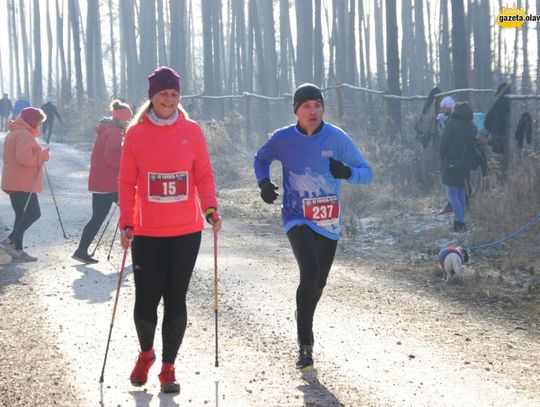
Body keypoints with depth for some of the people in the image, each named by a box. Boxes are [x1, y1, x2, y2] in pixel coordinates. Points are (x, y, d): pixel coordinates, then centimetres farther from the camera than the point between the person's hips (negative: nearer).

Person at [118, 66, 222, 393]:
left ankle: (168, 367, 18)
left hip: (186, 231, 0)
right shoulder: (136, 133, 0)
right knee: (146, 300, -1)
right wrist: (126, 223, -6)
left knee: (176, 300, 3)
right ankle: (146, 354, 28)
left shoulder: (192, 131, 1)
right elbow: (127, 182, 3)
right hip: (147, 232, 0)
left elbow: (204, 175, 4)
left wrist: (211, 209, -12)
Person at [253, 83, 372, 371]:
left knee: (319, 281, 15)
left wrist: (347, 171, -26)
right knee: (310, 272, -24)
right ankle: (305, 343, -15)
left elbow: (366, 173, -4)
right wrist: (263, 182, -5)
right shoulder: (282, 139, -5)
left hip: (329, 223, 3)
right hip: (297, 218, -2)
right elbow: (261, 160, 15)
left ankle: (304, 318, 49)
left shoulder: (337, 138, -6)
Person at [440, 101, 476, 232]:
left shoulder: (452, 124, -12)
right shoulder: (472, 127, 7)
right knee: (461, 194, 14)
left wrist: (443, 160, -2)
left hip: (451, 164, -6)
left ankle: (460, 223, -8)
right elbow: (472, 145, 12)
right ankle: (461, 222, 16)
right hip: (465, 166, 6)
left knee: (452, 195, -2)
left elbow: (444, 144, -11)